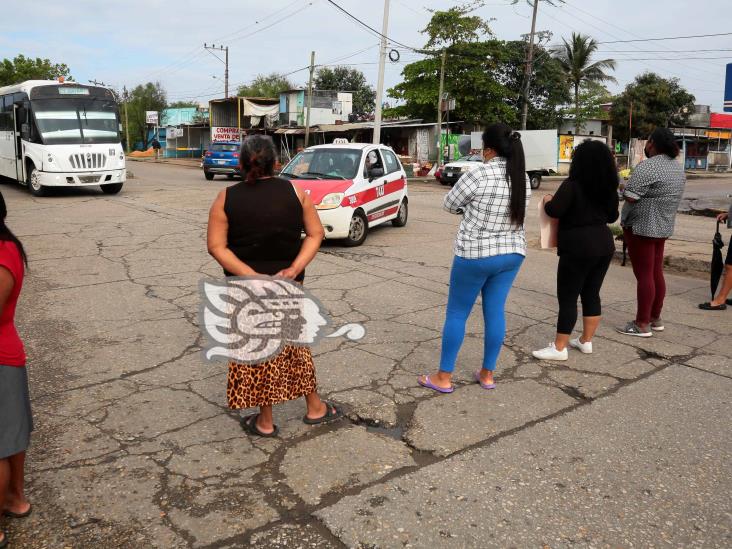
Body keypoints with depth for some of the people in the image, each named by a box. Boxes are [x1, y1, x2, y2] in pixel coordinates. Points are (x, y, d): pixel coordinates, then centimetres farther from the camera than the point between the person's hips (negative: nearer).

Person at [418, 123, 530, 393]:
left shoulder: (479, 174, -18)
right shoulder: (523, 179, 3)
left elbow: (450, 204, -6)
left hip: (476, 254, -6)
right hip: (512, 253, 6)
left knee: (457, 313, 5)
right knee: (495, 312, 13)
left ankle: (444, 377, 13)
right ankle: (487, 374, 23)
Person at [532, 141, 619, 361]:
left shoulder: (573, 184, -13)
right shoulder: (609, 188, 9)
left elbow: (554, 211, -19)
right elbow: (612, 216, 19)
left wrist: (547, 201, 2)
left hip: (579, 247, -7)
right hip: (604, 244, 7)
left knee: (567, 298, -2)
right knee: (591, 295, 15)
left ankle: (559, 348, 3)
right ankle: (586, 341, 24)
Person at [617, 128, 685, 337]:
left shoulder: (647, 167, -19)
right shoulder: (678, 167, 11)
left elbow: (630, 197, -22)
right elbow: (668, 195, 18)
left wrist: (624, 188, -3)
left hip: (641, 226, -9)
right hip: (663, 226, 9)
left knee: (644, 275, -4)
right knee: (656, 272, 15)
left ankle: (642, 325, 1)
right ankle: (656, 319, 24)